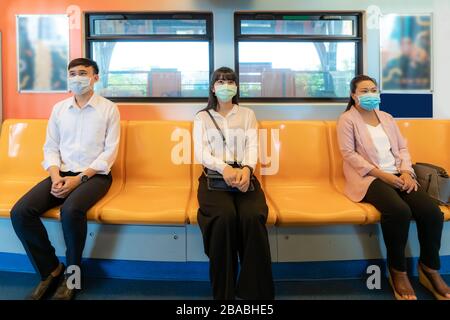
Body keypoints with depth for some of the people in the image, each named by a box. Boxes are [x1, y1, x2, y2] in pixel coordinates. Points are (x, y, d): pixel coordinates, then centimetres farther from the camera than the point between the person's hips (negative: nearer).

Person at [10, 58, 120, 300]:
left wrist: (79, 178, -17)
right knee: (20, 212, -18)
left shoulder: (109, 109, 0)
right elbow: (50, 148, 10)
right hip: (63, 174, 5)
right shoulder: (59, 108, 13)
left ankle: (72, 274, -8)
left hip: (95, 175, -4)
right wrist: (56, 176, -10)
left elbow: (109, 152, -7)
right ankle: (50, 269, 2)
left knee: (71, 210, -35)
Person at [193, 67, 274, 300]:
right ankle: (224, 293, -16)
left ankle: (255, 291, -16)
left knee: (253, 216, -30)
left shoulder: (247, 114, 18)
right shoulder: (202, 117, 15)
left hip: (244, 174, 1)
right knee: (225, 216, -32)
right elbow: (200, 152, 0)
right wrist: (224, 168, -21)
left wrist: (246, 169, -20)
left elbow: (252, 147, 4)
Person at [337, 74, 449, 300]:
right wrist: (381, 174, -16)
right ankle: (397, 271, -11)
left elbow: (402, 147, 16)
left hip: (397, 175, 6)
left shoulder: (387, 118, 23)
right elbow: (349, 154, -8)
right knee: (399, 211, -33)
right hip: (369, 177, -6)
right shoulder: (347, 119, 3)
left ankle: (430, 269, 4)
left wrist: (406, 172, -5)